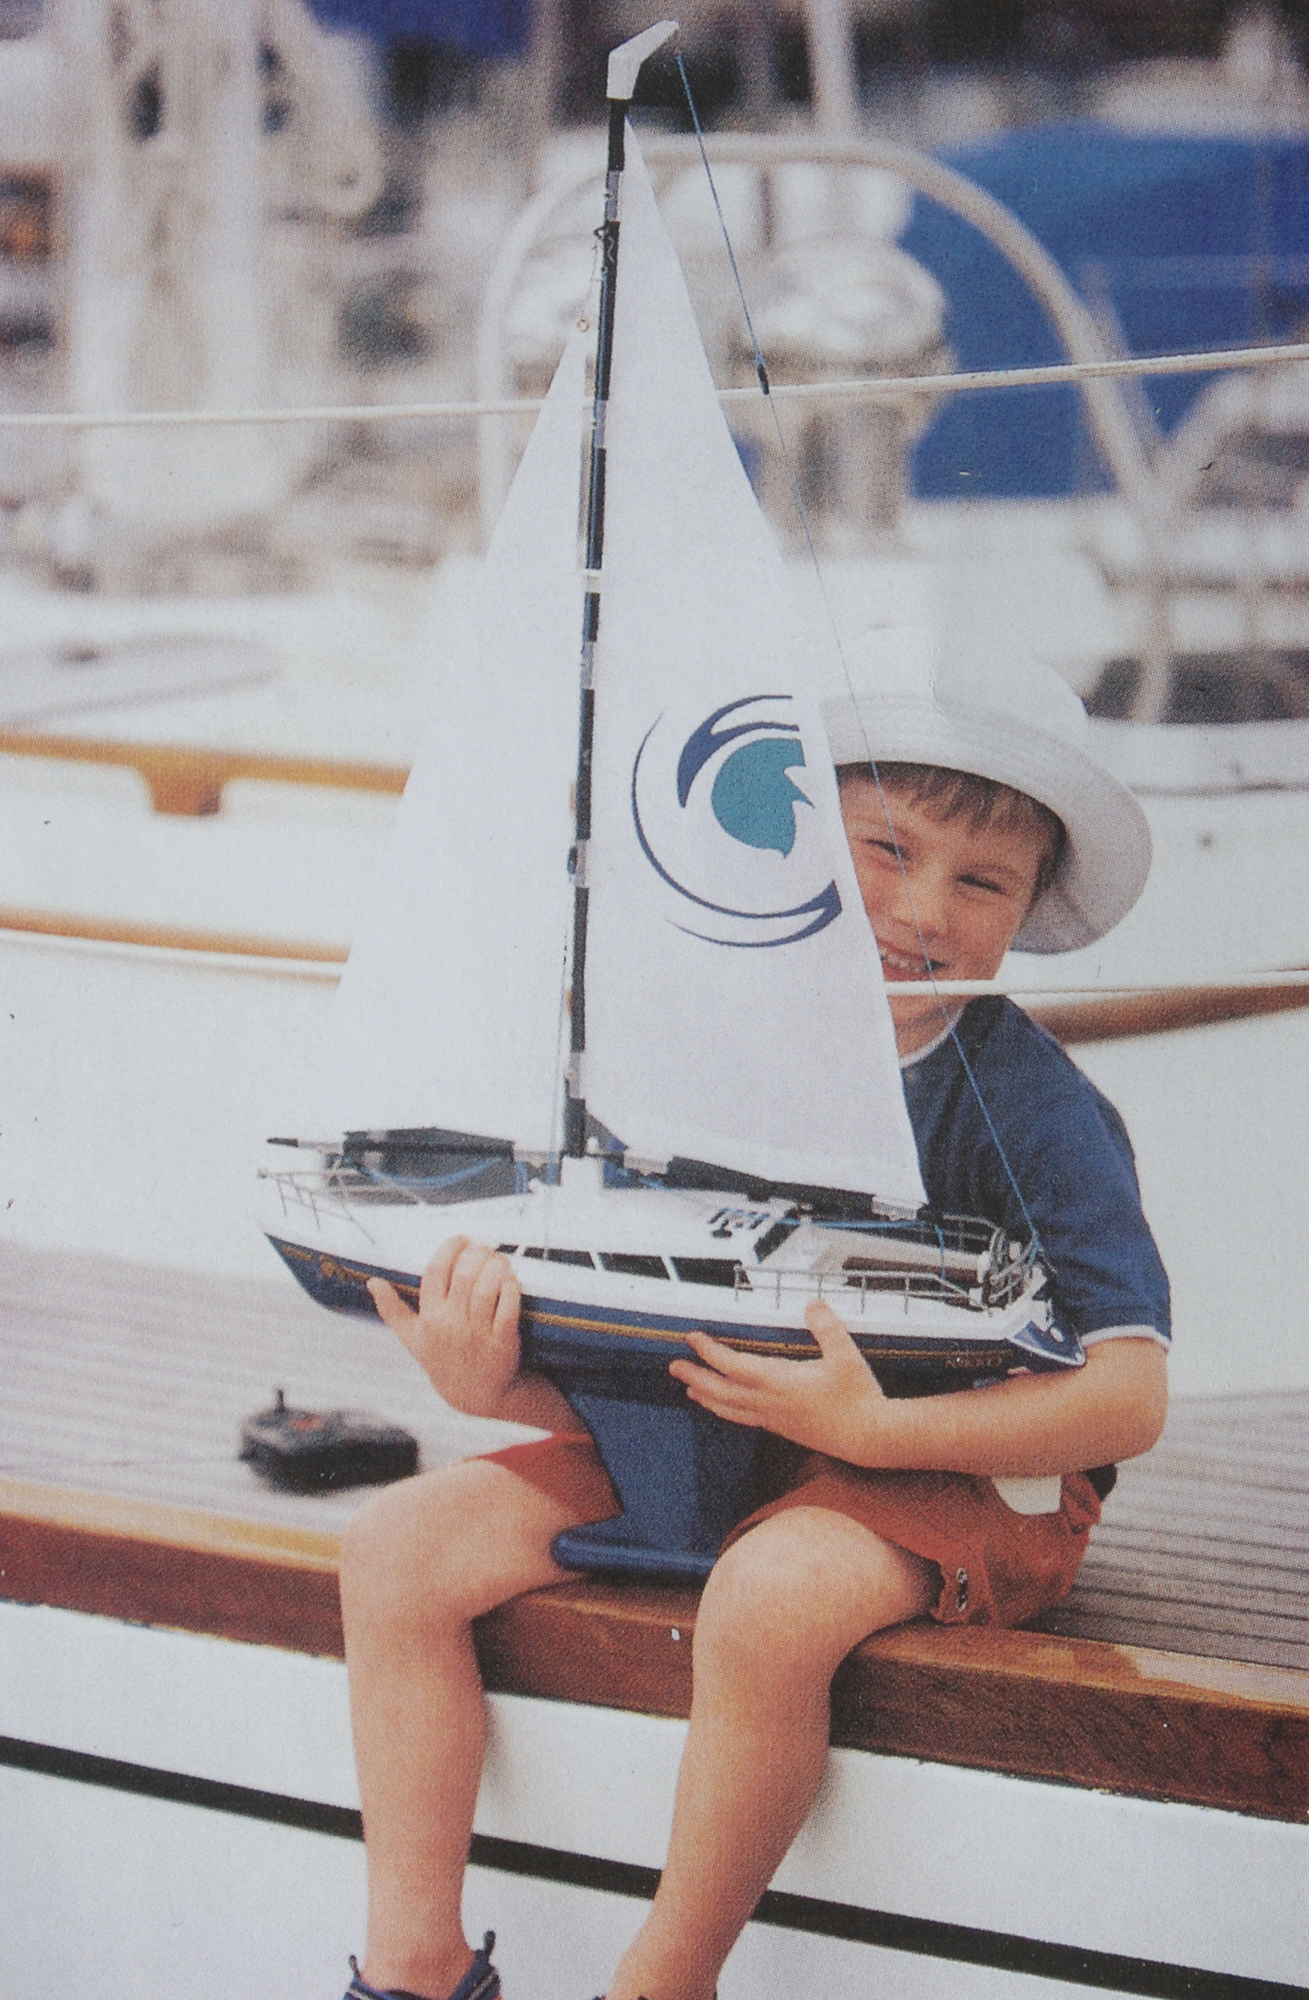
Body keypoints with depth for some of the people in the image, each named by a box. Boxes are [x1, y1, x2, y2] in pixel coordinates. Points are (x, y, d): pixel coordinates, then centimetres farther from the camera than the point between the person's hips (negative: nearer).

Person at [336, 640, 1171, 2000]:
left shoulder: (1038, 1109, -14)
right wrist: (496, 1380, -19)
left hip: (962, 1472, -6)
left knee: (769, 1599, -38)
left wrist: (871, 1427, -29)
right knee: (401, 1544, -7)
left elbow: (1129, 1398, -20)